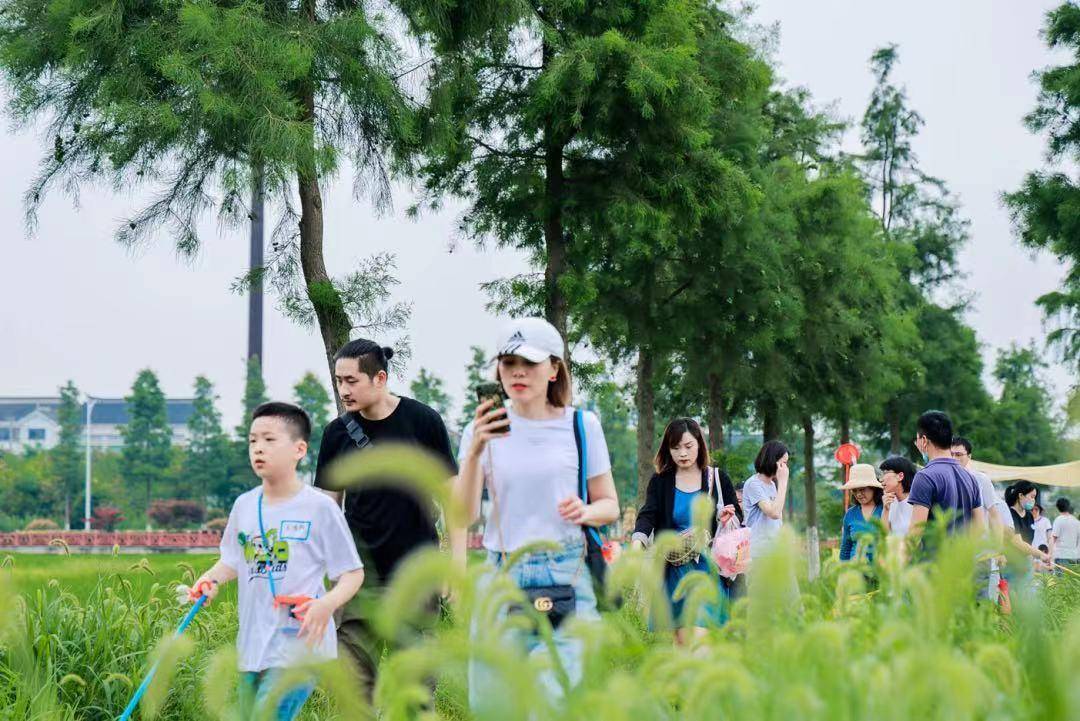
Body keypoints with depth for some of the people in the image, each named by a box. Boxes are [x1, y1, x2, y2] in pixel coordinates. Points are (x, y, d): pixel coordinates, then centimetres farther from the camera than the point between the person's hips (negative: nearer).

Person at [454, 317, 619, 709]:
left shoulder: (581, 425, 3)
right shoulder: (484, 431, 5)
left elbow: (610, 504, 10)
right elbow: (464, 515, -5)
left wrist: (586, 512, -13)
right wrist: (473, 453, -20)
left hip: (565, 577, -2)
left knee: (550, 700, -14)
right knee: (491, 703, 4)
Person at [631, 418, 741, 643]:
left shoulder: (718, 479, 6)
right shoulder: (660, 481, 6)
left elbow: (738, 520, 13)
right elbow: (648, 515, -9)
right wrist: (638, 542, -29)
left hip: (708, 567, -1)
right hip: (674, 570, 2)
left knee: (698, 639, -14)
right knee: (683, 642, 1)